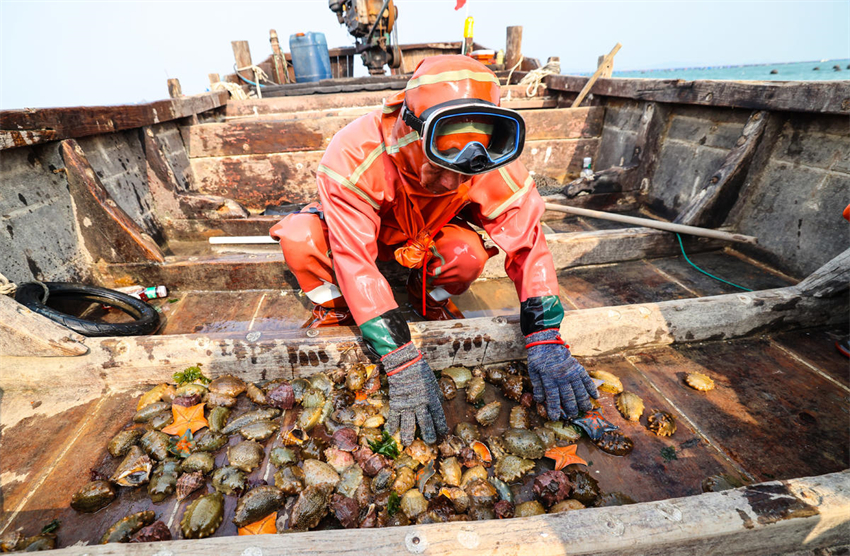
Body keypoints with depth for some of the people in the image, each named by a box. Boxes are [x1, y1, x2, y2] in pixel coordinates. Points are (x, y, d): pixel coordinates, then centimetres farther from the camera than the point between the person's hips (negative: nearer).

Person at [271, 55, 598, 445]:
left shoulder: (491, 164, -30)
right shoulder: (353, 154, -38)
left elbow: (526, 238, -24)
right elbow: (355, 262, -39)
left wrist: (545, 339, -33)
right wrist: (402, 361, -44)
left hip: (429, 235, 2)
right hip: (364, 228, -1)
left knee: (469, 253, -31)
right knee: (299, 239, -32)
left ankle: (430, 297, 3)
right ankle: (335, 309, -1)